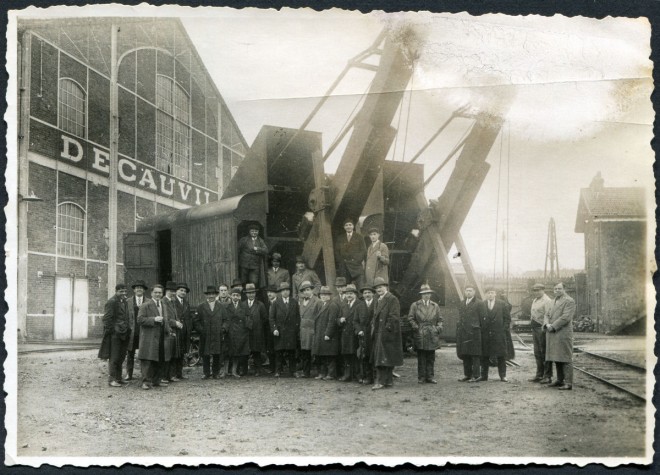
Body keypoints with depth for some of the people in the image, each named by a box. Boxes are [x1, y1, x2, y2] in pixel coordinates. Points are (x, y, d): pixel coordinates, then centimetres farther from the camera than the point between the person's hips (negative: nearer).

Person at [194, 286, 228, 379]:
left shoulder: (222, 307, 12)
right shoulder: (201, 307, 9)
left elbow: (226, 320, 11)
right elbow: (197, 321, 7)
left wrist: (223, 328, -4)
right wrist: (200, 330, -6)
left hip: (218, 336, 1)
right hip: (205, 336, -1)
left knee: (217, 355, 2)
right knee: (205, 355, 1)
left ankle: (216, 373, 12)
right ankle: (206, 373, 9)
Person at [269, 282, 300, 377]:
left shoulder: (294, 303, 9)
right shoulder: (276, 303, 3)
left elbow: (297, 317, 9)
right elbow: (271, 317, 1)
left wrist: (296, 328, 0)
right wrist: (274, 329, -9)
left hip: (292, 332, 1)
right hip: (279, 332, -1)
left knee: (292, 351, 2)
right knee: (279, 352, -1)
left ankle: (293, 371, 8)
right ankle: (278, 371, 5)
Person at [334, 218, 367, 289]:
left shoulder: (359, 237, 9)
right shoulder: (339, 238, 16)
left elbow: (363, 251, 4)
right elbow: (336, 252, 12)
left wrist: (357, 261, -7)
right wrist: (341, 261, -1)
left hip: (356, 265, -2)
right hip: (343, 267, 2)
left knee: (360, 287, -9)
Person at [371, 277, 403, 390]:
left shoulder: (392, 299, -10)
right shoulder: (379, 301, 19)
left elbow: (394, 317, -16)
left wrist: (387, 328, -19)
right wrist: (374, 327, 13)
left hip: (387, 334, -9)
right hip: (379, 334, 9)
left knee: (382, 358, -10)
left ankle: (380, 381, -10)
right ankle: (388, 381, 17)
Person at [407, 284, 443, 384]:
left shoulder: (435, 306, 15)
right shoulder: (415, 305, 7)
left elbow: (439, 319, 17)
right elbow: (411, 318, 4)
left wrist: (439, 327, 0)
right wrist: (416, 327, -8)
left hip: (432, 335, 3)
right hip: (420, 335, -3)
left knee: (431, 358, 4)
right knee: (421, 358, -1)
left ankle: (430, 377, 10)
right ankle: (421, 377, 4)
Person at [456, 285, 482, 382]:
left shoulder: (479, 303, -2)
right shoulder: (461, 304, 18)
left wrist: (478, 329, -9)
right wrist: (458, 330, 14)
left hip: (474, 332, -6)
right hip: (463, 333, 6)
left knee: (475, 354, -4)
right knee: (465, 354, 9)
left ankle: (476, 375, 0)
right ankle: (467, 374, 16)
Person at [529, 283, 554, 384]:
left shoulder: (547, 301, -11)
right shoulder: (535, 300, 18)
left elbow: (547, 315, -18)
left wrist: (544, 327, -23)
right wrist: (531, 322, 15)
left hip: (542, 329, -9)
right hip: (535, 328, 9)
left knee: (545, 353, -4)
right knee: (537, 353, 13)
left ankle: (547, 376, 2)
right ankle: (539, 375, 21)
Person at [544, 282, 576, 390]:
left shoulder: (569, 301, -7)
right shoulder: (554, 301, 20)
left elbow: (565, 317, -16)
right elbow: (548, 315, 17)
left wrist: (553, 326, -15)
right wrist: (547, 324, -3)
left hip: (563, 334, -8)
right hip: (553, 334, 8)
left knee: (565, 359, -6)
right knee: (556, 358, 13)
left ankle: (568, 383, -4)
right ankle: (560, 380, 21)